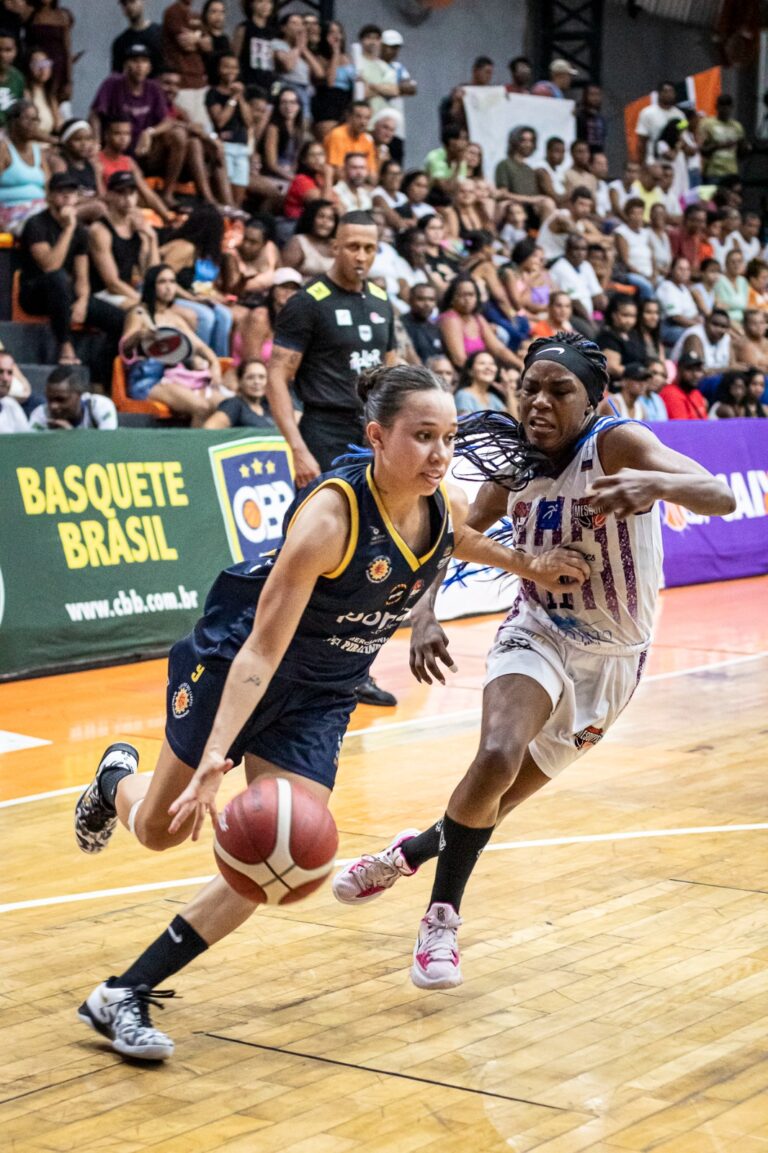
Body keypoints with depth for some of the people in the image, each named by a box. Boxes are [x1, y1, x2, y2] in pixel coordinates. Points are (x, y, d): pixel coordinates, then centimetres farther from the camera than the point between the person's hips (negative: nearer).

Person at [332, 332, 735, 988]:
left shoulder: (618, 444, -24)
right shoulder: (515, 465, -11)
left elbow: (720, 497, -39)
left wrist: (655, 482, -61)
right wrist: (424, 615, -16)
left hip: (612, 657, -1)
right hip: (538, 634, 1)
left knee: (501, 798, 7)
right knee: (498, 759, -27)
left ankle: (412, 852, 39)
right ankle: (443, 917, -6)